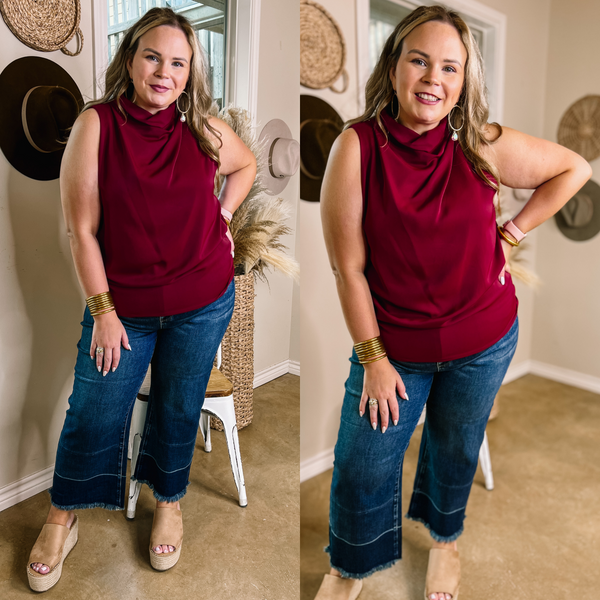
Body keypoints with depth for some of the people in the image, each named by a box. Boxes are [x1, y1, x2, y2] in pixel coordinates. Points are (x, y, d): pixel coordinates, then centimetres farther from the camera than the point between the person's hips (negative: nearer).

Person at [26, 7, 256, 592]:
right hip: (122, 303, -1)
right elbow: (81, 228, -10)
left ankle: (168, 499, 43)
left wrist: (220, 216, 4)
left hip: (201, 305, 2)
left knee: (178, 409, 16)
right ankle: (62, 519, 36)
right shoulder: (95, 124, -10)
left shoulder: (204, 131, -4)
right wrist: (102, 310, -11)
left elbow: (247, 164, 18)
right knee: (92, 415, 8)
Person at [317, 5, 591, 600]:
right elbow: (348, 267, -15)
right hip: (394, 344, -1)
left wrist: (511, 232, -3)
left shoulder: (484, 148, -13)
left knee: (456, 449, 23)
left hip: (484, 342, 2)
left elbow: (574, 168, 6)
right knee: (361, 466, 8)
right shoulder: (357, 147, -18)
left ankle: (444, 536, 57)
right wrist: (372, 357, -11)